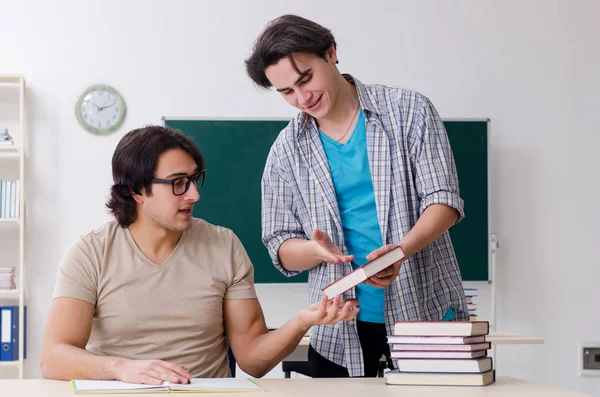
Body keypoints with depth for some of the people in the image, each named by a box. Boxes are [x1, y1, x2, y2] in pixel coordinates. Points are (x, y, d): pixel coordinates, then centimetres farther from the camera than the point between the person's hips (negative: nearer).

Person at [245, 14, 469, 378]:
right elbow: (281, 247, 5)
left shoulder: (409, 110, -2)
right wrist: (316, 250, -18)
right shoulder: (287, 150, 4)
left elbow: (443, 199, -7)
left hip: (424, 311, -2)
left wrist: (402, 250, -26)